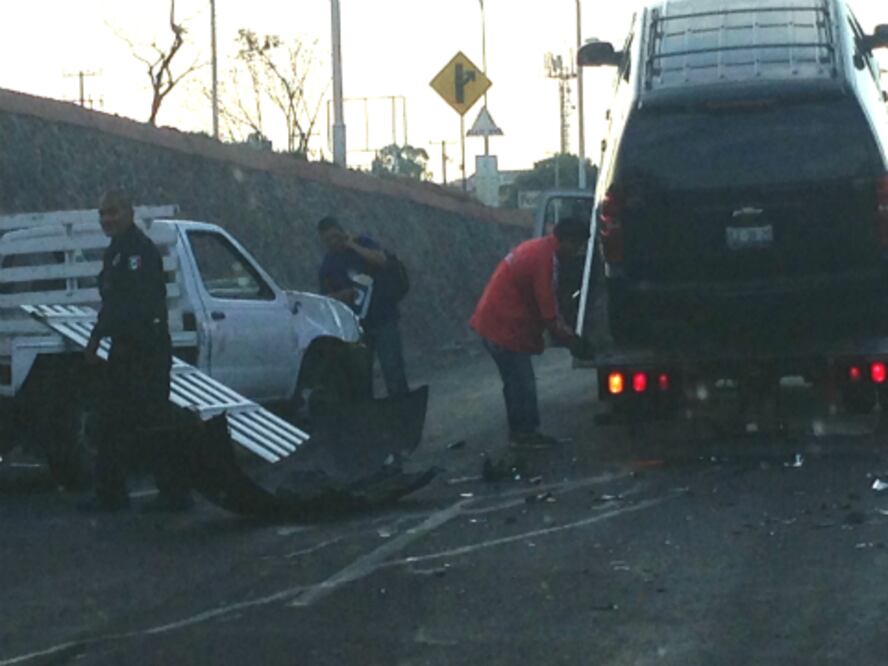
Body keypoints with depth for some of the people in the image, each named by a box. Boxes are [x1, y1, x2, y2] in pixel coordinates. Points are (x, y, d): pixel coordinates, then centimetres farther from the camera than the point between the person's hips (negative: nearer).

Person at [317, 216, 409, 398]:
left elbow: (381, 259, -18)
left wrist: (353, 246, -14)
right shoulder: (327, 265, 7)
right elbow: (326, 297, 11)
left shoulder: (362, 243, 1)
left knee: (393, 368, -8)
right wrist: (340, 295, -10)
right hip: (357, 325, 3)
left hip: (384, 319, -3)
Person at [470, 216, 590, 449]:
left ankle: (523, 433, 21)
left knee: (519, 382, 15)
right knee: (522, 383, -5)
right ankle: (524, 434, 1)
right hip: (505, 327, -11)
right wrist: (562, 333, -5)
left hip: (493, 323, 11)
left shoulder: (537, 248, 13)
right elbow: (547, 307, -18)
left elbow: (547, 299, 21)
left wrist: (561, 327, 16)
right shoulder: (544, 259, -21)